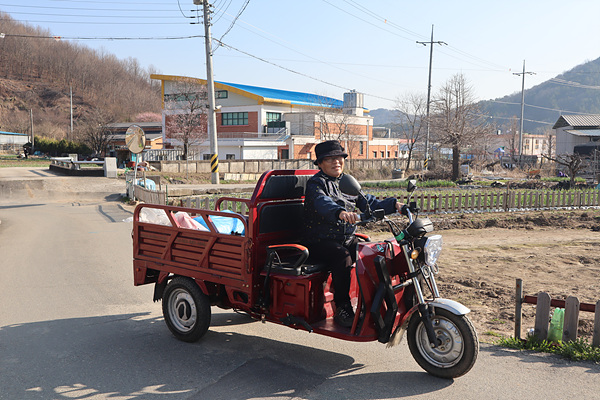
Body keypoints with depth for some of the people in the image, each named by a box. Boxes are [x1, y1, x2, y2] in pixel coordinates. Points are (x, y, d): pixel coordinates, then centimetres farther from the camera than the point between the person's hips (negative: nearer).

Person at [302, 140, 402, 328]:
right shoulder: (316, 183, -6)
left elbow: (368, 203, 15)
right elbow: (322, 202, -29)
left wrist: (393, 204, -1)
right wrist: (340, 212, -50)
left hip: (348, 239, 6)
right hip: (319, 241, -6)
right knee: (342, 258, -34)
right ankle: (342, 309, -23)